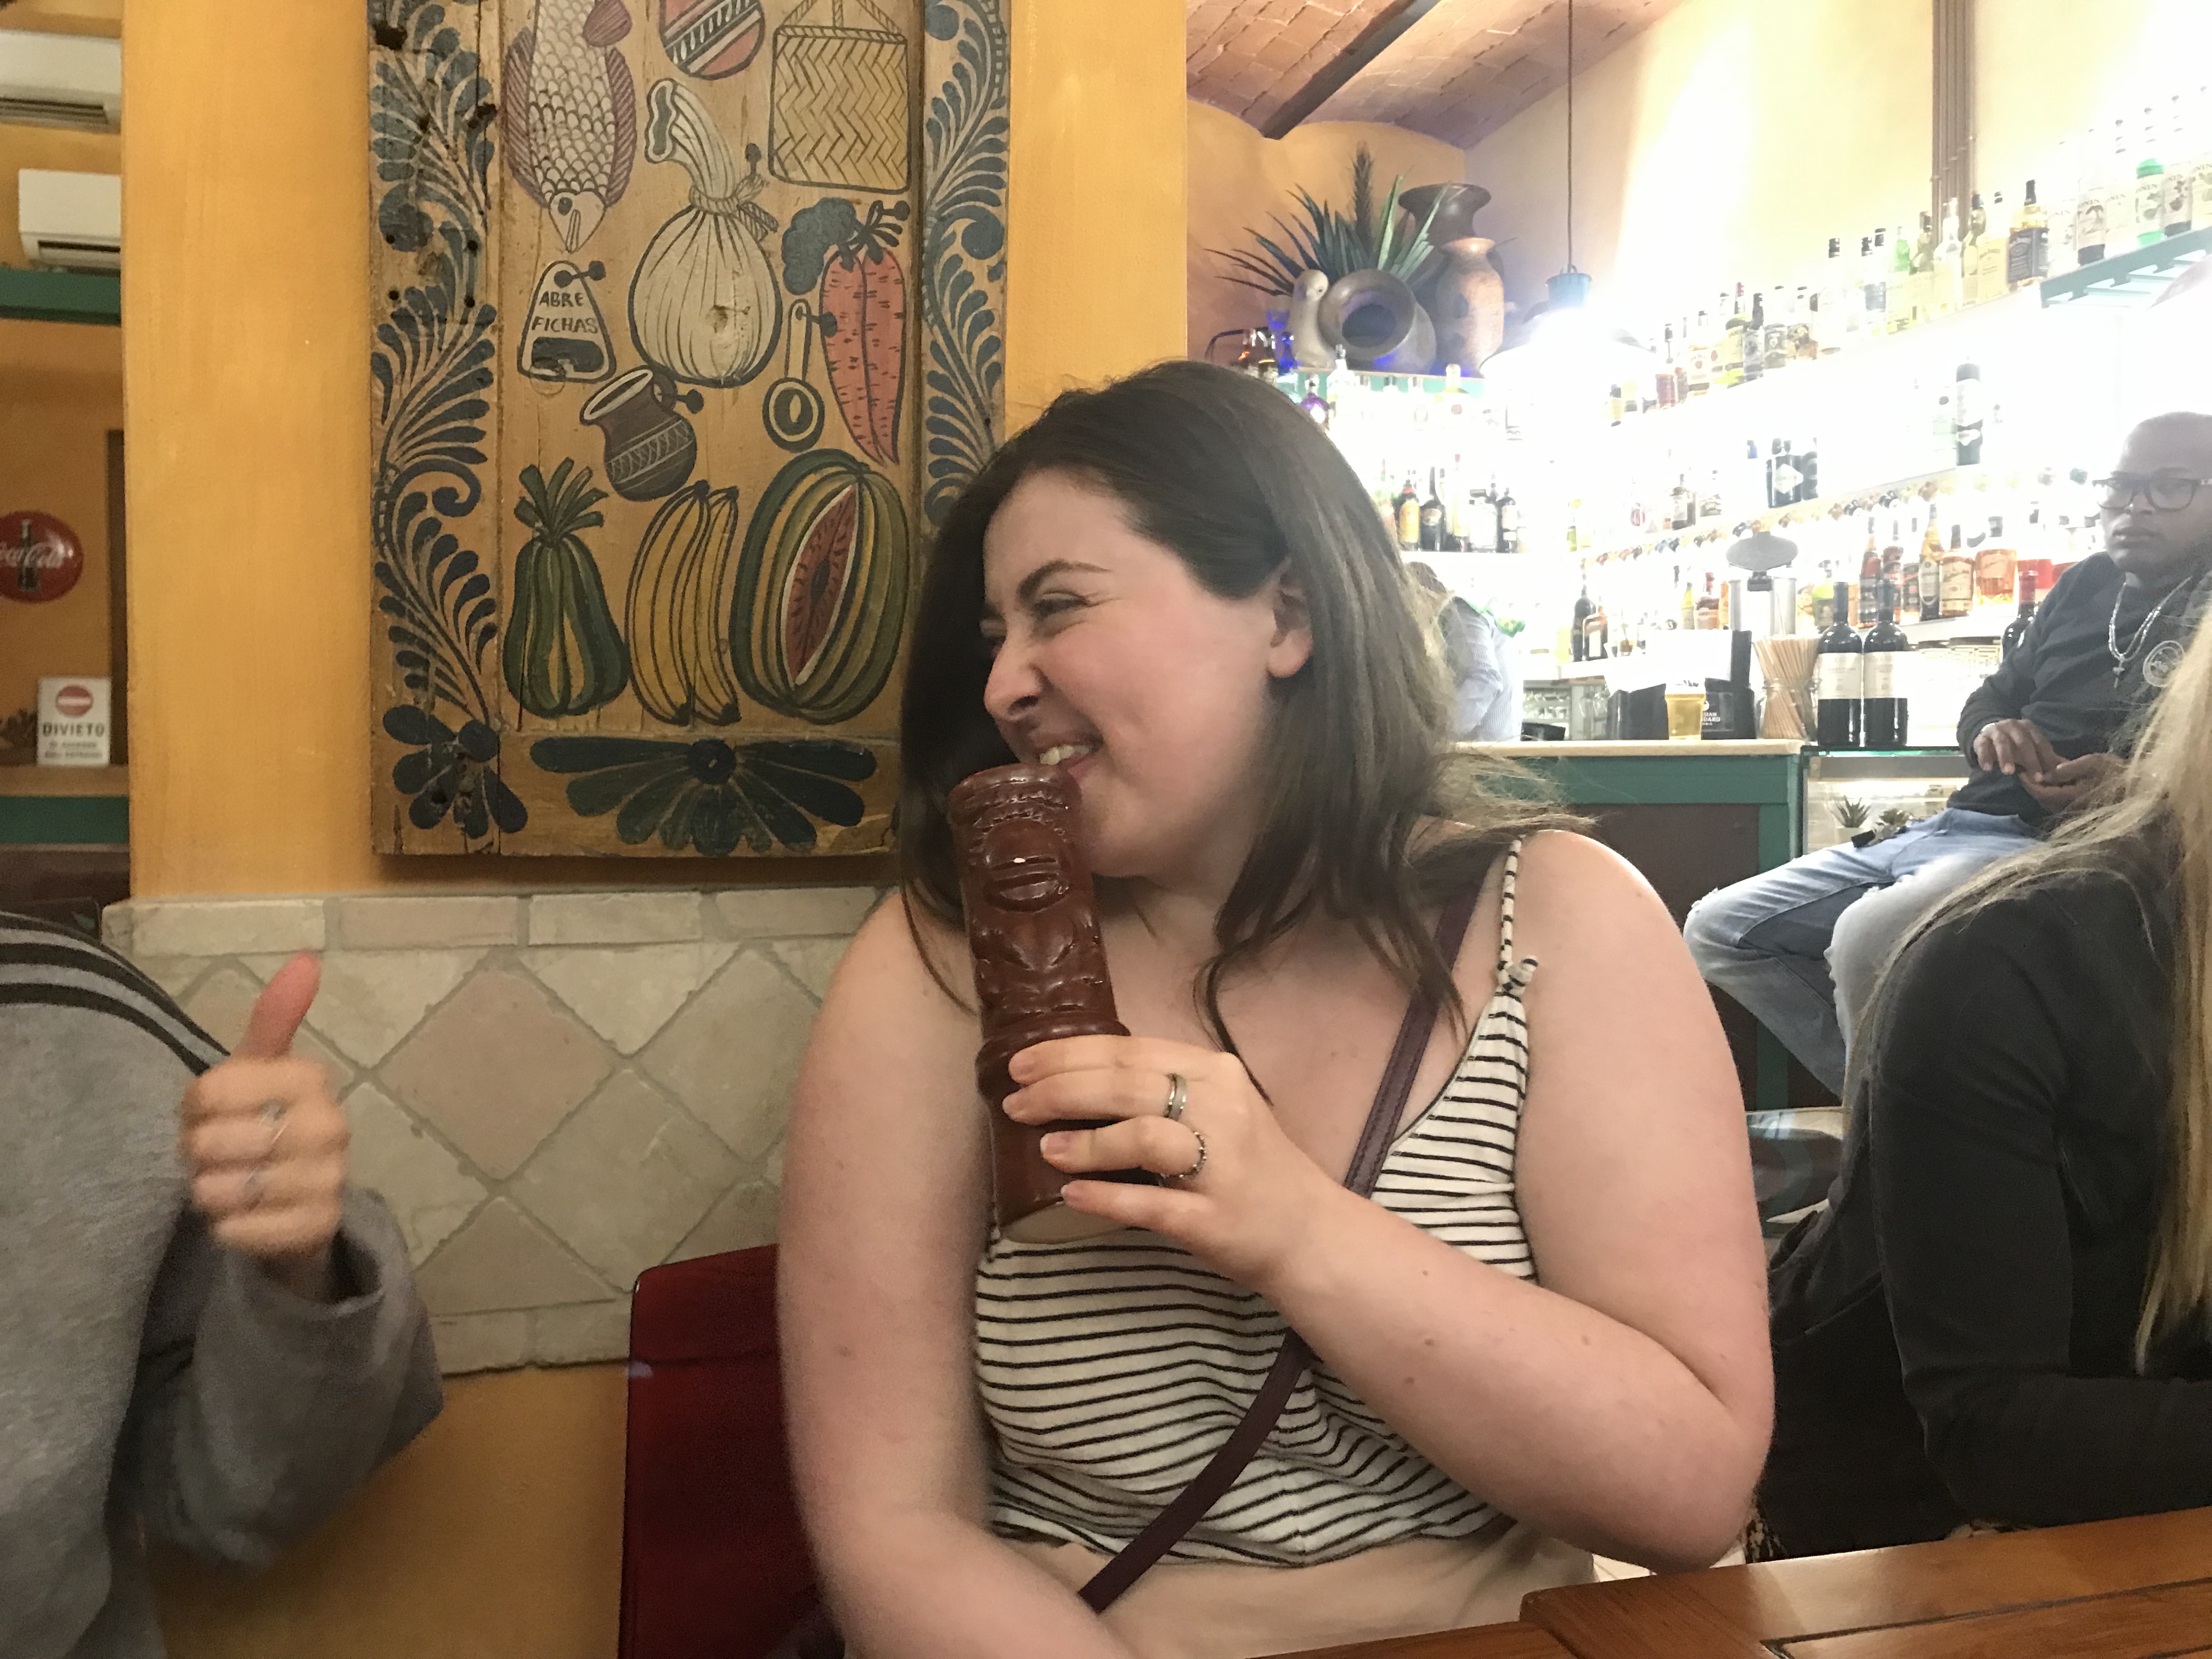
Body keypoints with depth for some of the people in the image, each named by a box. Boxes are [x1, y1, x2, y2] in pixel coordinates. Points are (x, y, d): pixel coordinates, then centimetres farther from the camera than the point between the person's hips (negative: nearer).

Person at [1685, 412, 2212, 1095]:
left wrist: (2137, 783, -29)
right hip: (1947, 827, 8)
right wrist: (1992, 732, -2)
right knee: (1716, 930, 3)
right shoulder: (2087, 585, 20)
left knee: (1866, 937, -38)